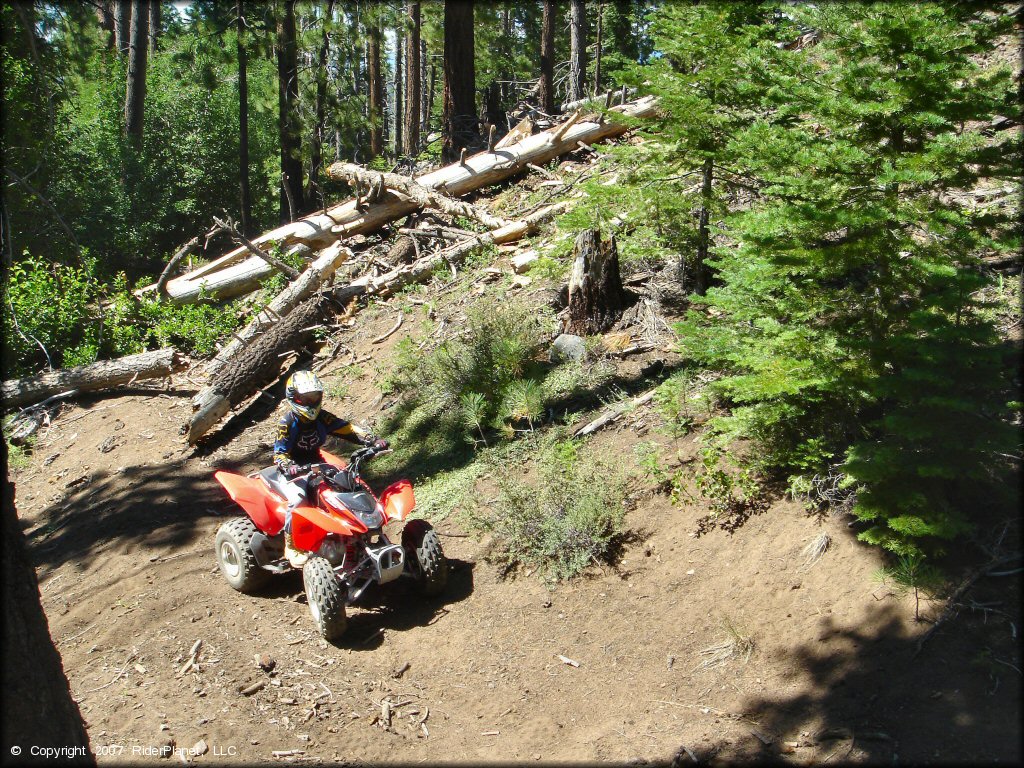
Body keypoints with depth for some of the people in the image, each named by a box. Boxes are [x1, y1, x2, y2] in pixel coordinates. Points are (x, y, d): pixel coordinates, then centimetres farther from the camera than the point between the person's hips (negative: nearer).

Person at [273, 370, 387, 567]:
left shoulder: (322, 417, -1)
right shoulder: (288, 423, -15)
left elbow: (347, 429, -7)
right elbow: (279, 452, -20)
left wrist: (373, 440, -20)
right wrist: (289, 467, -43)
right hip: (293, 471, -5)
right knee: (297, 499, -32)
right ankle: (291, 547, -16)